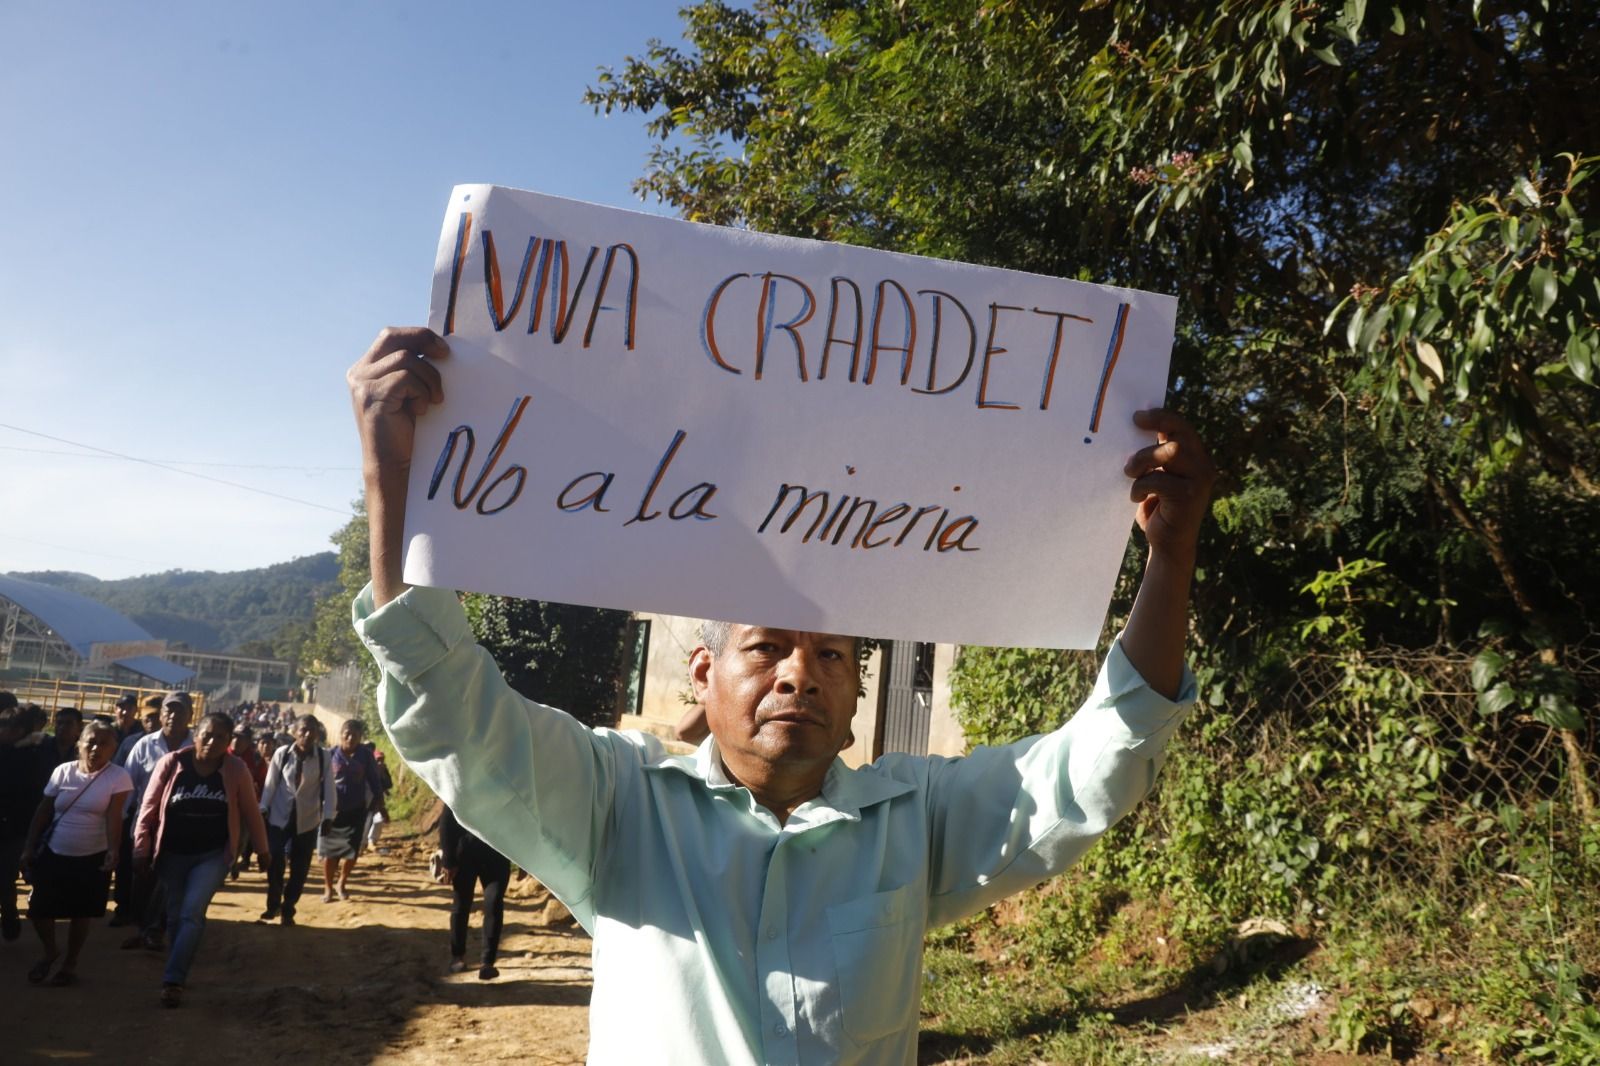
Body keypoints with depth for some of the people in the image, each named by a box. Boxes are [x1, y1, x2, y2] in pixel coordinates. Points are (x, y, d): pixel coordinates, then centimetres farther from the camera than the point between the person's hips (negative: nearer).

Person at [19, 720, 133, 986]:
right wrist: (29, 847, 5)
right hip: (53, 853, 3)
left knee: (80, 914, 8)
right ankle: (51, 952, 32)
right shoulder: (63, 771, -2)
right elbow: (43, 811, 5)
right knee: (38, 910, 4)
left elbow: (114, 817, -19)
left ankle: (70, 964, 28)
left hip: (92, 858, -3)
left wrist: (113, 850, -32)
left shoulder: (118, 777, -11)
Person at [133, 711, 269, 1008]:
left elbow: (250, 813, 0)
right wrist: (141, 849, -4)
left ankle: (173, 980, -10)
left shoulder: (236, 771, -9)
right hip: (172, 854, 2)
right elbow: (149, 808, -3)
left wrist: (262, 851, 6)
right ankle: (179, 974, 31)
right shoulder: (171, 763, -9)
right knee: (176, 917, 12)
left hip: (213, 854, -2)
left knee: (192, 913, -16)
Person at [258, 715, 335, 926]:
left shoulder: (324, 756, -9)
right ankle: (273, 905, 22)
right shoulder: (282, 753, -9)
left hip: (307, 820, 0)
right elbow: (270, 784, -1)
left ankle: (288, 910, 23)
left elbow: (329, 788, -7)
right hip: (279, 816, 0)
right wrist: (263, 809, -4)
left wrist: (328, 816, -12)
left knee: (300, 869, 6)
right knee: (274, 862, -1)